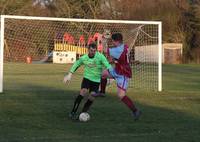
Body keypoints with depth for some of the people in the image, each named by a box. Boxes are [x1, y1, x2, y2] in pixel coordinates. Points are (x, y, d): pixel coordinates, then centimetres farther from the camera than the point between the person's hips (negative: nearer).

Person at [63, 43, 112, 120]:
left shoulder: (100, 56, -15)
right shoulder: (84, 58, -6)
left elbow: (107, 66, -19)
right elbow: (76, 64, 11)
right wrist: (70, 74, 12)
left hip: (96, 80, 0)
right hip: (87, 78, 0)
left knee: (92, 97, -10)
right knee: (83, 92, -22)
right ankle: (73, 112, -16)